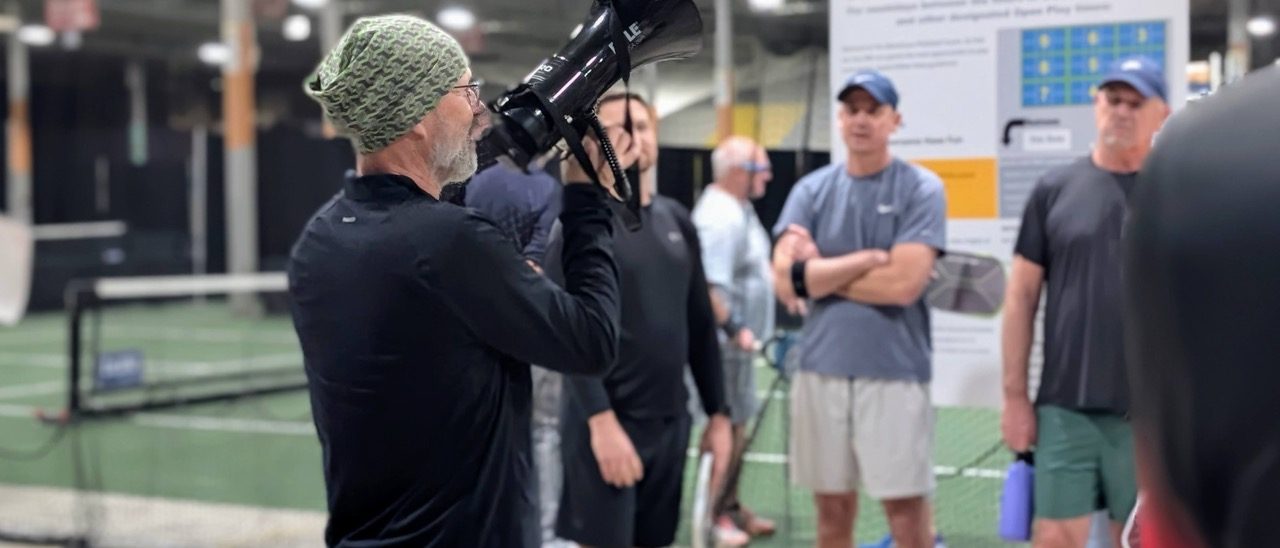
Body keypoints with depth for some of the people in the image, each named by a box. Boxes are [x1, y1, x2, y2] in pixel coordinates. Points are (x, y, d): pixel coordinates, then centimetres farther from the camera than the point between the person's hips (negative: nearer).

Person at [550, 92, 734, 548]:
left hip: (669, 422, 6)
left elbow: (701, 326, 15)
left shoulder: (677, 221, 12)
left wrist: (717, 412, 11)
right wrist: (601, 419, -22)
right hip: (607, 422, -6)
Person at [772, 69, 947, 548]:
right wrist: (869, 259, -9)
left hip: (894, 374, -3)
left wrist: (818, 271, -5)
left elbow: (904, 284, -14)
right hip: (820, 371, 4)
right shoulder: (811, 190, 7)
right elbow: (785, 282, -5)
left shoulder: (921, 189, -2)